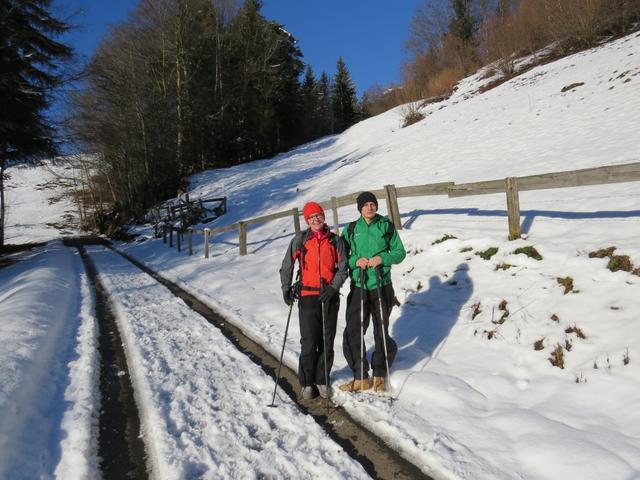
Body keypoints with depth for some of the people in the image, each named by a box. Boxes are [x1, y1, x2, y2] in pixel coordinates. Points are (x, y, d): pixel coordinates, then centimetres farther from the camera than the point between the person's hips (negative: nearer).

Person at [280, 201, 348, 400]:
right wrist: (286, 289, 0)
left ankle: (322, 380, 21)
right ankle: (307, 383, 12)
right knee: (309, 342, -4)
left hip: (329, 296, 1)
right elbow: (286, 267, 8)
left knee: (327, 341, 6)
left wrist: (332, 288, -9)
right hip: (308, 296, -1)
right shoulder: (300, 240, 4)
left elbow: (343, 269, 5)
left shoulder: (336, 241, 6)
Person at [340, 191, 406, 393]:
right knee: (353, 333, -1)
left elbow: (400, 252, 5)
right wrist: (355, 261, -13)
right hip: (358, 287, 1)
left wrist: (382, 258, -13)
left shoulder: (387, 226, 3)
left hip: (382, 287, -1)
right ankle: (360, 377, 15)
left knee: (381, 332, 7)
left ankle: (380, 375, 26)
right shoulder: (350, 229, 5)